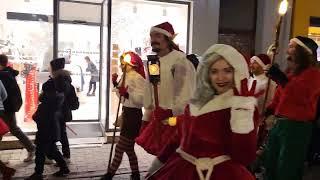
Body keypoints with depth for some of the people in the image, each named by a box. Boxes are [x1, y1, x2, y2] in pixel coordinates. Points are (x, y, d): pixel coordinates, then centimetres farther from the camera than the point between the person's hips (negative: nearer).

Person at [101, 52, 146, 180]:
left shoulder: (137, 78, -18)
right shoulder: (126, 77, 11)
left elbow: (142, 99, -27)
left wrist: (127, 94, -35)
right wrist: (116, 85, 5)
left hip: (133, 115, -10)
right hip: (127, 114, 10)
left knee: (119, 149, -2)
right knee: (128, 148, 18)